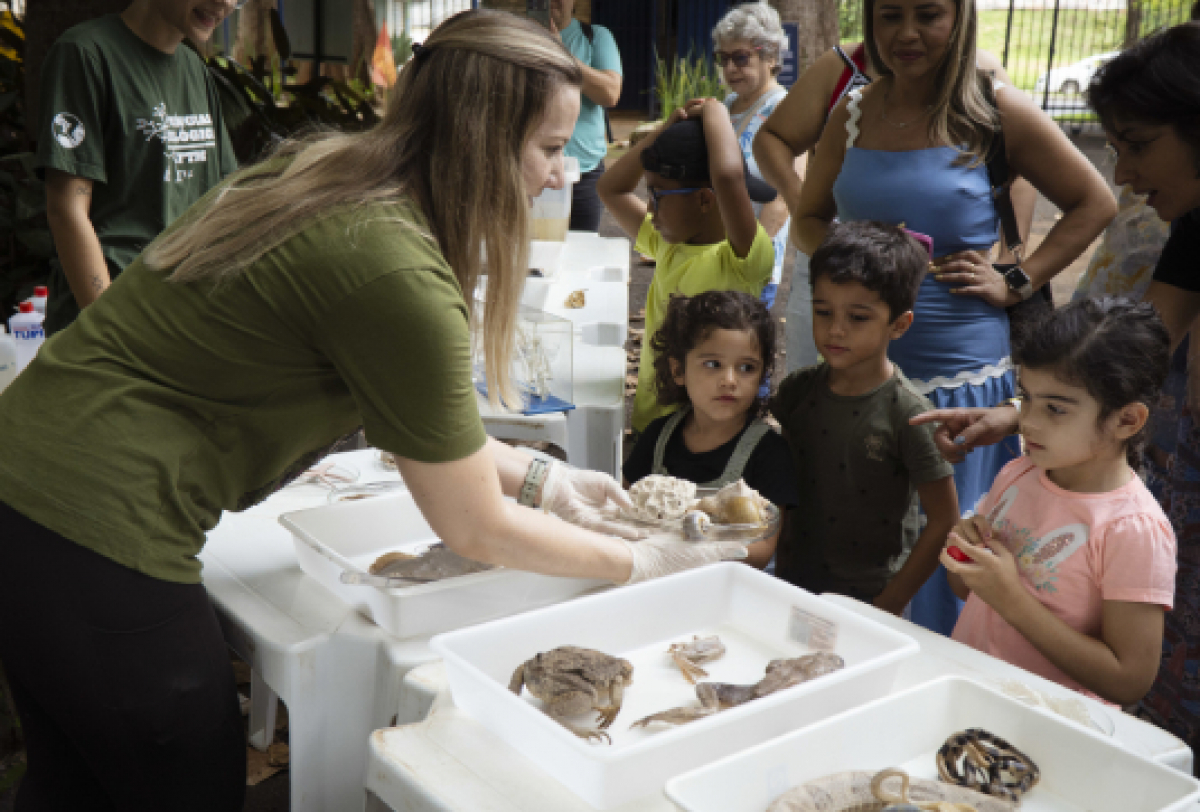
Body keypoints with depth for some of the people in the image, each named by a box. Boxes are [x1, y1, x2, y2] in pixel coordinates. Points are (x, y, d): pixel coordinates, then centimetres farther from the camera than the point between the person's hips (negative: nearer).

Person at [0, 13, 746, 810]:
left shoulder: (331, 170, 4)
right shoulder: (398, 273, -23)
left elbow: (413, 410, 17)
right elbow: (478, 531, -11)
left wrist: (538, 476, 14)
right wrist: (644, 561, 1)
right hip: (99, 533, -9)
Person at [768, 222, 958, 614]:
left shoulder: (909, 414, -15)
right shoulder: (797, 390, -3)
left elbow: (943, 522, -12)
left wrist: (889, 606, -12)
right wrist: (781, 567, 0)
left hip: (870, 598, -4)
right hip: (794, 587, 4)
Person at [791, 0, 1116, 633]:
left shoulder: (997, 113, -2)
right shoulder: (853, 113, 8)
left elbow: (1094, 204, 6)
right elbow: (808, 220, 16)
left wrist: (1016, 284, -4)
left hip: (961, 373, -3)